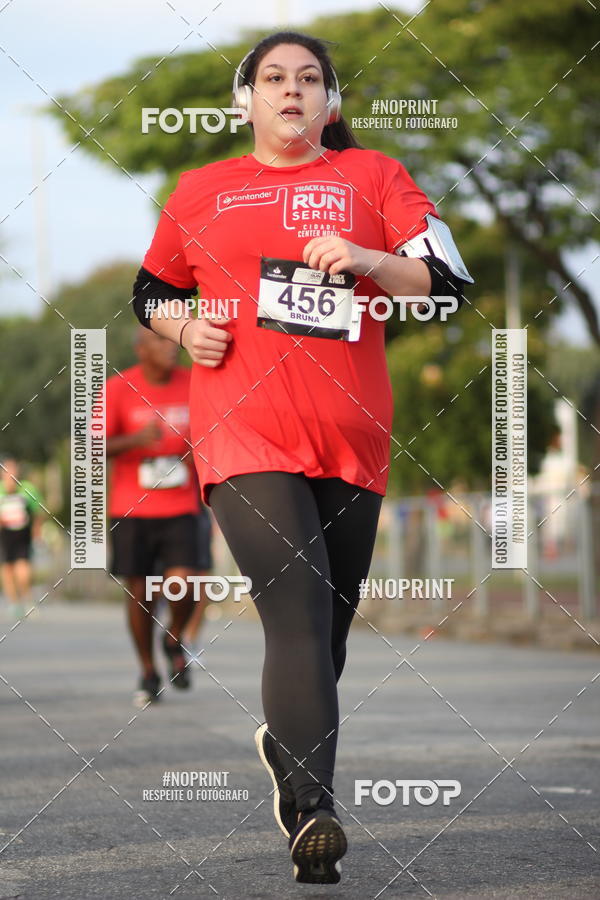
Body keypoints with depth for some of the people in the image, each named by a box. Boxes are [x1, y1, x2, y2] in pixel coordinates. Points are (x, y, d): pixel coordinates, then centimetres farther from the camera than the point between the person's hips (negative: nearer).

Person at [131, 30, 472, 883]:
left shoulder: (373, 176, 11)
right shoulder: (201, 190, 14)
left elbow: (450, 281, 3)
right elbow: (151, 291, 26)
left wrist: (366, 260, -13)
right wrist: (184, 327, 5)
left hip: (353, 436, 2)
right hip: (245, 432, -2)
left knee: (328, 620, 10)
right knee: (298, 609, -20)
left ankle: (289, 749, 35)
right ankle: (313, 813, -29)